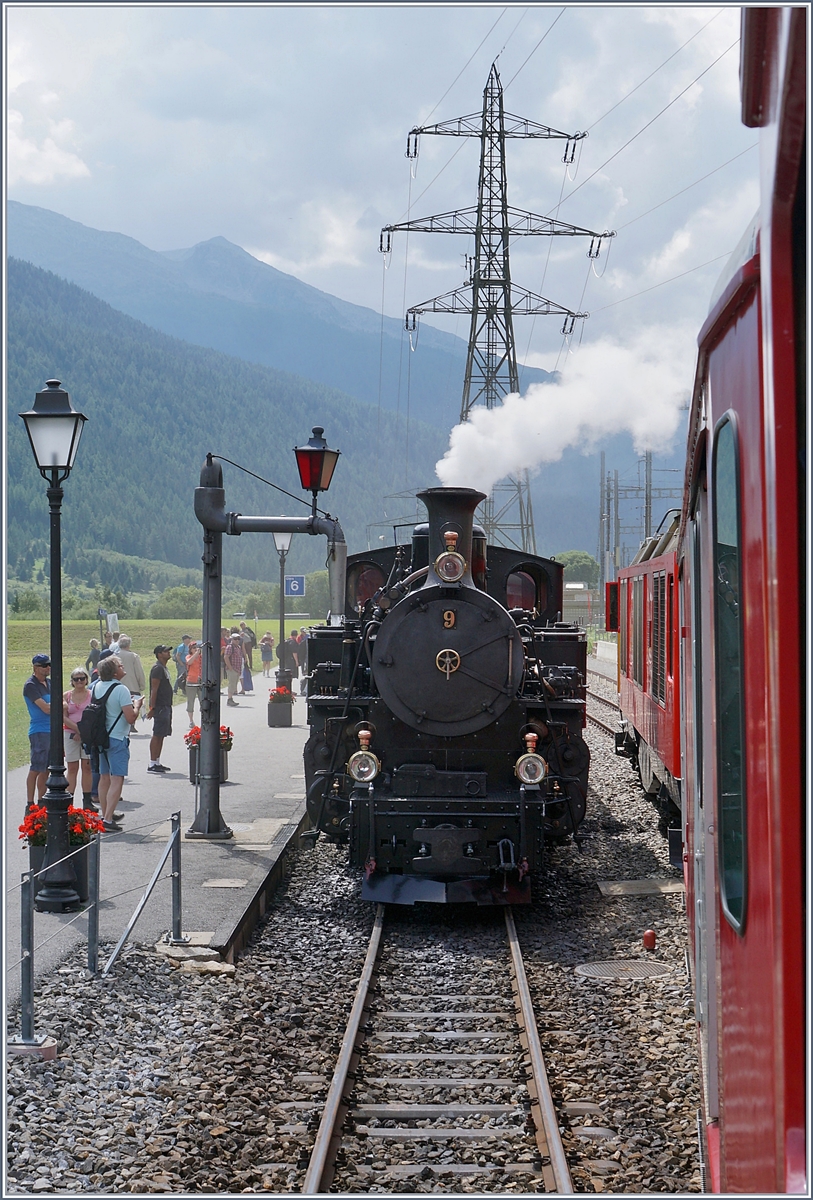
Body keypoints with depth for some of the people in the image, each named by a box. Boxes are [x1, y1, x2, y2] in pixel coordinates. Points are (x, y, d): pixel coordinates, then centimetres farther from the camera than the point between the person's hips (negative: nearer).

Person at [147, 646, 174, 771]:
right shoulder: (158, 669, -14)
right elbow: (154, 690, -18)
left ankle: (157, 763, 17)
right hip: (160, 707, -10)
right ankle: (152, 764, -8)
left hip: (166, 706, 10)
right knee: (157, 735, -9)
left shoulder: (163, 668, 17)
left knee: (161, 735, 12)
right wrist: (152, 708, -21)